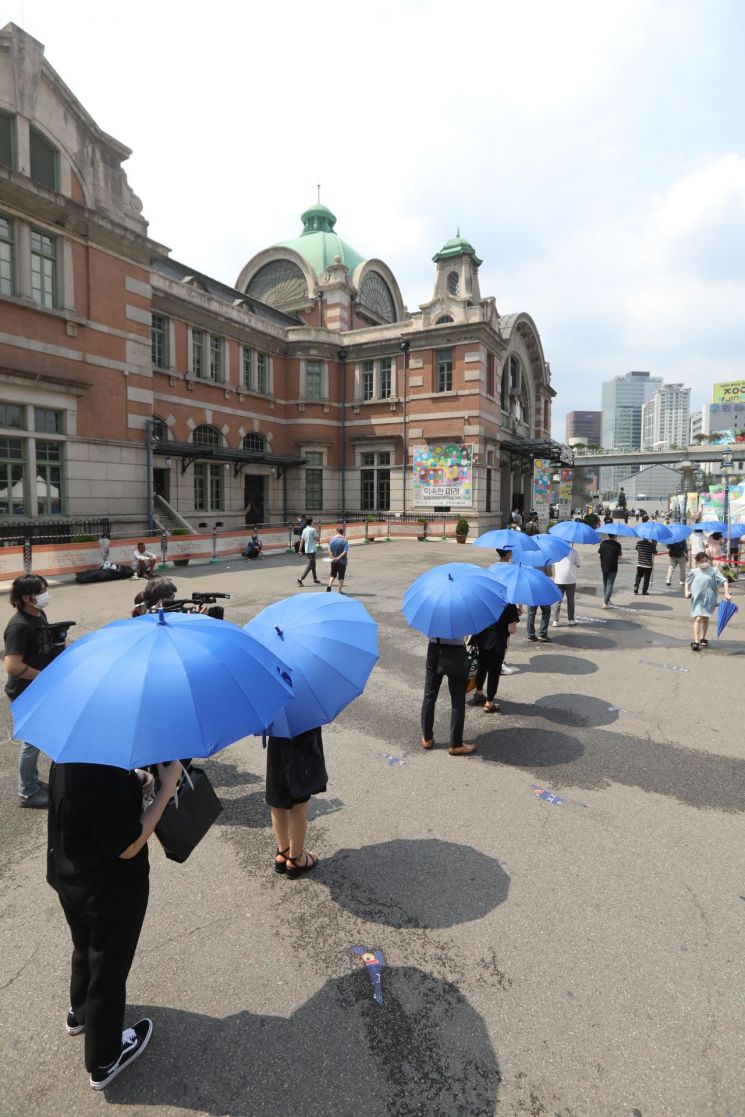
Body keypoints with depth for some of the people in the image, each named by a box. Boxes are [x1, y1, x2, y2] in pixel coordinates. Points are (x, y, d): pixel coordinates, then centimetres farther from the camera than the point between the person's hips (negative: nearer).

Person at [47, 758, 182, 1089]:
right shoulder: (101, 778, -40)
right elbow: (128, 846, -27)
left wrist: (132, 781, -9)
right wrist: (167, 786, -27)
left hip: (71, 879, 8)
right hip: (109, 891, -8)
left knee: (86, 950, 33)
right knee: (108, 969, 17)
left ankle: (80, 1014, 60)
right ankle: (104, 1062, 40)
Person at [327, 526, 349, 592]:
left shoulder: (332, 540, -1)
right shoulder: (345, 541, -10)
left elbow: (330, 550, -6)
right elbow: (345, 552, -18)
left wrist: (333, 557, -10)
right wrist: (339, 558, -17)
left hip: (334, 560, 2)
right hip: (342, 561, -2)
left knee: (332, 574, 16)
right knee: (341, 576, 8)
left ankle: (329, 585, -5)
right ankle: (340, 590, 11)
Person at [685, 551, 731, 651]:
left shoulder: (713, 571, -2)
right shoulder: (694, 572, 2)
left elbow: (724, 581, -6)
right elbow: (687, 581, 16)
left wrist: (726, 593, -18)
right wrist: (687, 591, 1)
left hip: (709, 599, 1)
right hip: (697, 599, -1)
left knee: (705, 619, 16)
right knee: (698, 619, -11)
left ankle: (702, 638, 34)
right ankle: (695, 641, -13)